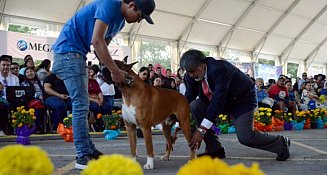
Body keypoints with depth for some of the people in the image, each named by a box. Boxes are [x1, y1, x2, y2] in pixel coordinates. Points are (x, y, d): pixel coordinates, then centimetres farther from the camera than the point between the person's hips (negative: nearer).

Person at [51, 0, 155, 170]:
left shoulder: (120, 19, 12)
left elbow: (103, 45, 11)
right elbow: (97, 41, -25)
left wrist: (112, 70, -4)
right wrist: (115, 71, -22)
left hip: (77, 54, 11)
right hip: (67, 50, -11)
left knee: (81, 105, 12)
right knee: (81, 105, -12)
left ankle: (89, 150, 20)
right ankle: (83, 156, -7)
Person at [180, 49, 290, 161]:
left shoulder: (219, 69, -35)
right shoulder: (191, 76, -14)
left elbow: (218, 100, -39)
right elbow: (188, 99, -8)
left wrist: (202, 130, -41)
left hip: (242, 98, -7)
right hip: (219, 100, 7)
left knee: (245, 137, -18)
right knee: (195, 106, -16)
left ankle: (281, 143, 12)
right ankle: (214, 149, -6)